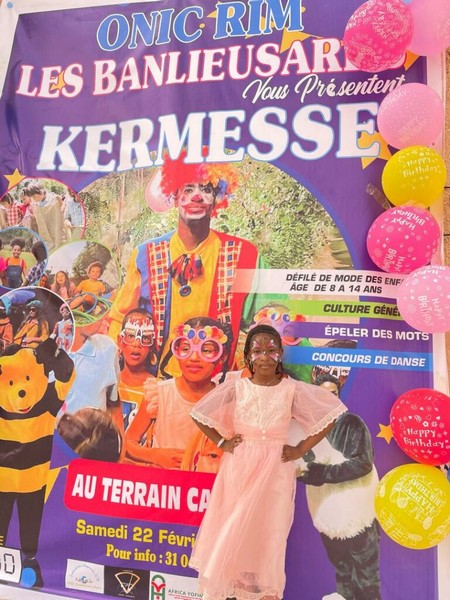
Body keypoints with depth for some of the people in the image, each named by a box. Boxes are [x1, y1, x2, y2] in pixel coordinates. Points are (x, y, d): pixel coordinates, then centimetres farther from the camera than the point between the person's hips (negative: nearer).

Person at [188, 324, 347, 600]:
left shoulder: (292, 389, -7)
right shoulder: (236, 387, -5)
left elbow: (330, 416, -3)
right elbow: (200, 414, 3)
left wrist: (301, 449, -5)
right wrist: (222, 442, -2)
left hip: (276, 469, 0)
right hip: (239, 466, 1)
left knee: (269, 529, 9)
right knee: (230, 528, 9)